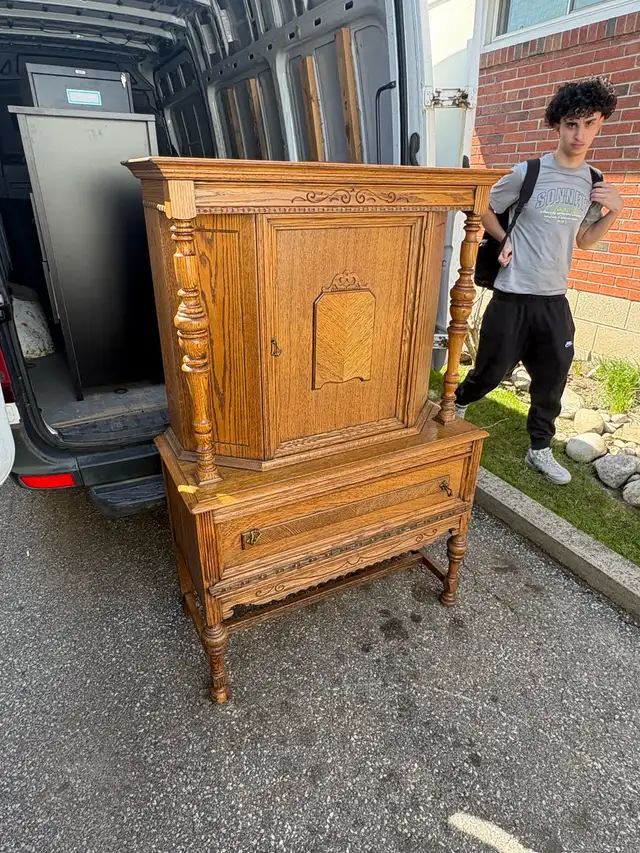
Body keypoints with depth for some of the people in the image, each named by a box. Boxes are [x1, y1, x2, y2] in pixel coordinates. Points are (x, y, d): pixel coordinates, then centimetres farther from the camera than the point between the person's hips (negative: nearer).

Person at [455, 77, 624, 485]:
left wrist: (615, 211, 1)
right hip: (513, 297, -4)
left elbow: (584, 241, 17)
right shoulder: (527, 173, -5)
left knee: (552, 380, 9)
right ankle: (457, 404, 35)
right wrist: (506, 240, -2)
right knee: (492, 371, 3)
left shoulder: (594, 183, 8)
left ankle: (540, 450, 25)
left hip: (556, 301, 5)